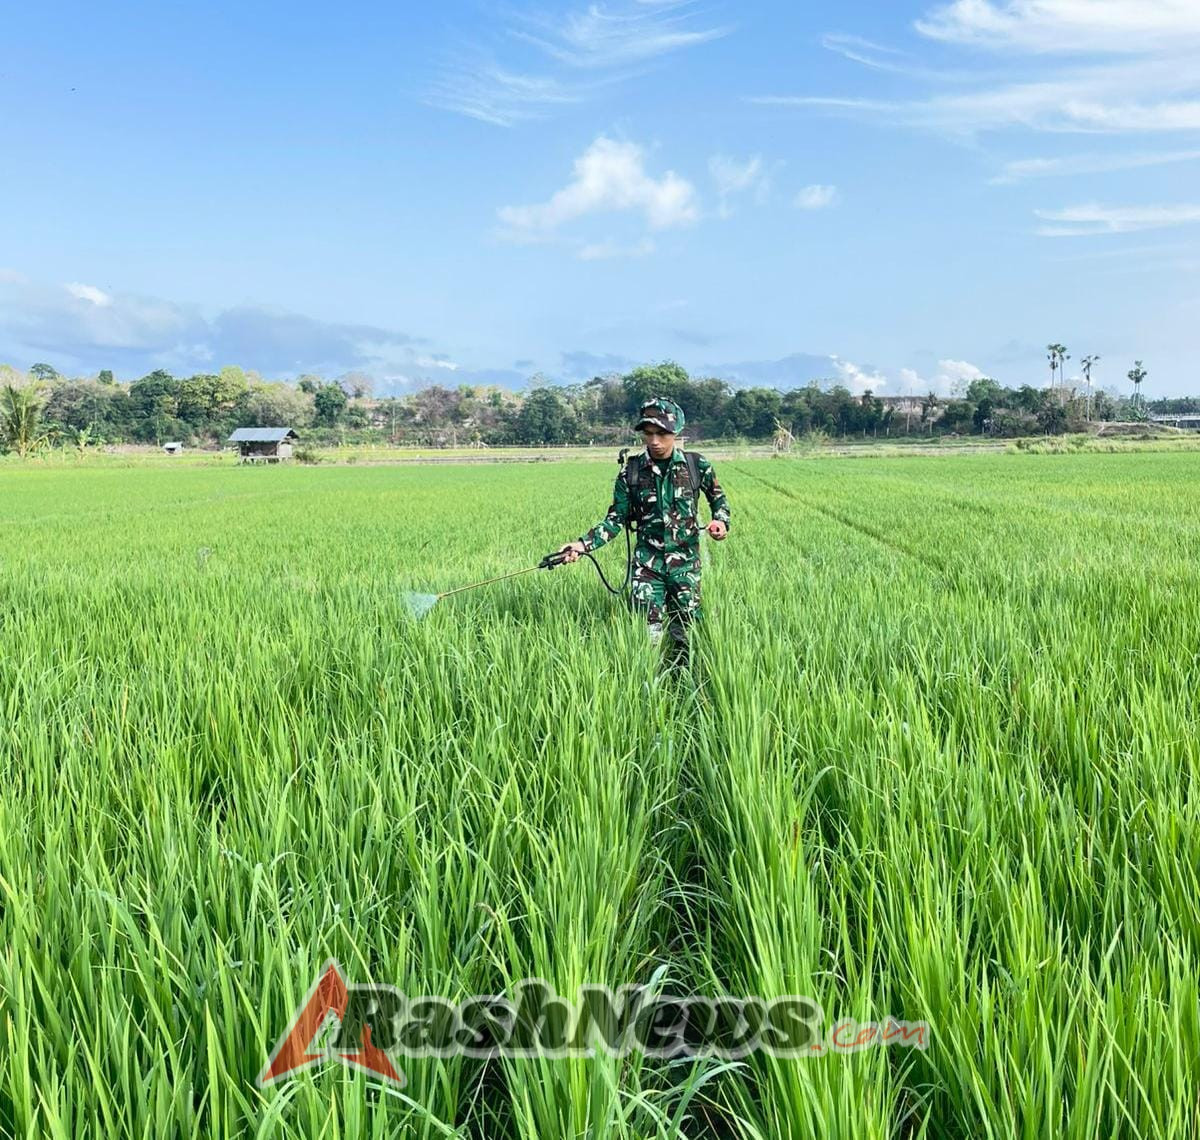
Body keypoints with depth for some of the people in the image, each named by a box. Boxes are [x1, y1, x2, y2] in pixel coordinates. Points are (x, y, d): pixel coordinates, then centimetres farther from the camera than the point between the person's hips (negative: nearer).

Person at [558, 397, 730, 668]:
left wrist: (721, 521, -6)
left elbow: (718, 497, 14)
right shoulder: (631, 472, -4)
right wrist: (583, 544, -12)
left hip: (686, 560, 0)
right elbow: (616, 519, 0)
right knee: (647, 632, -5)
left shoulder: (697, 466, -4)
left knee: (685, 631, 6)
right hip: (647, 561, 0)